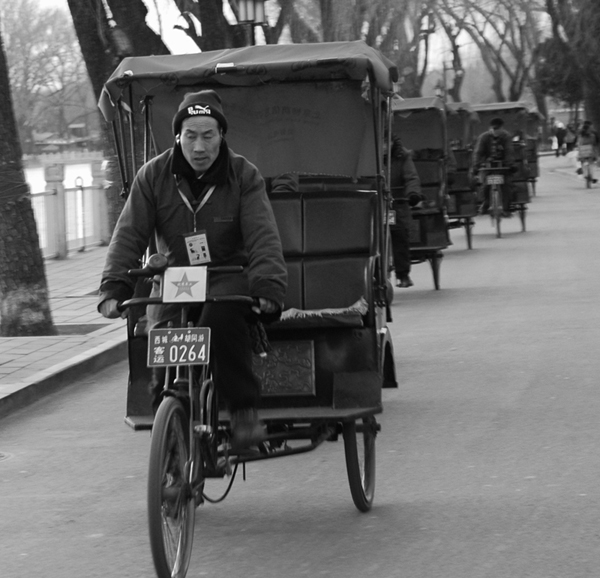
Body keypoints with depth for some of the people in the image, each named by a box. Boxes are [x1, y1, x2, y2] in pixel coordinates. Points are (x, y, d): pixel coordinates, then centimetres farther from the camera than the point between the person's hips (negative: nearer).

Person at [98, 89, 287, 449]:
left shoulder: (244, 176, -3)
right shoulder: (153, 177, 2)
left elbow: (263, 236, -13)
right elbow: (129, 235, -3)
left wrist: (268, 286, -30)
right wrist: (115, 287, -18)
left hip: (229, 275, -2)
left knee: (222, 312, -37)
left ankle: (244, 408, -26)